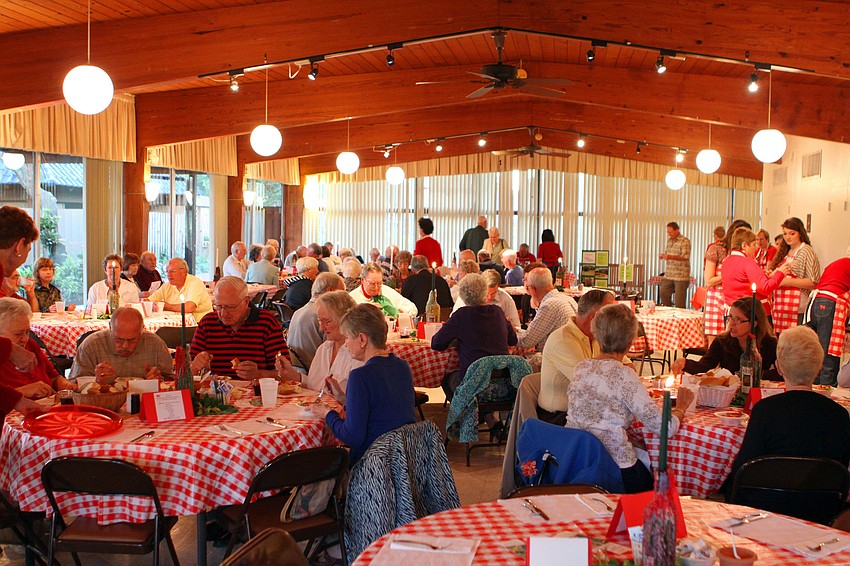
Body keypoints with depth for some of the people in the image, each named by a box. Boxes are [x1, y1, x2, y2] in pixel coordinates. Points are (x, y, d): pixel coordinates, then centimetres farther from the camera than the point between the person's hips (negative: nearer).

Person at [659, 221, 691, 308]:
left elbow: (686, 257, -18)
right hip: (668, 274, 7)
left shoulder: (685, 241, -10)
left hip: (681, 275, -7)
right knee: (664, 294, 7)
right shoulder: (669, 240, 14)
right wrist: (663, 256, 4)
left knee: (679, 300, -3)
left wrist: (670, 257, -26)